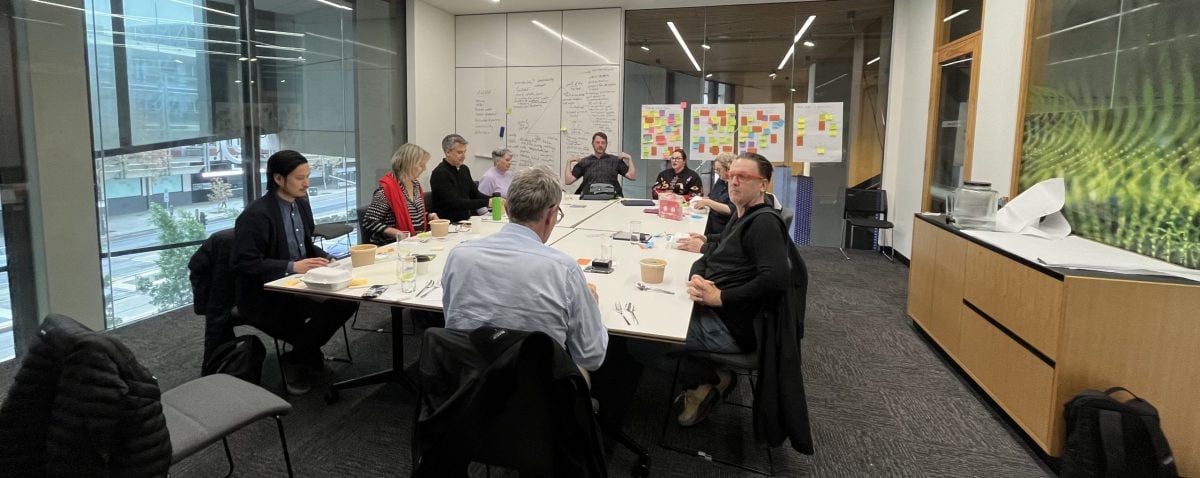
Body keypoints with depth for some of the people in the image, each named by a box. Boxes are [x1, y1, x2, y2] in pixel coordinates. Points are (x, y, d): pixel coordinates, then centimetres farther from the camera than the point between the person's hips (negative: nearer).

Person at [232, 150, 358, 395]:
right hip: (264, 296, -8)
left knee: (349, 299, -17)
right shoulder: (255, 215, -17)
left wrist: (327, 260, -1)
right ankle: (296, 360, -4)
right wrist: (292, 267, -27)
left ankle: (308, 354, 4)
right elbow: (245, 264, -22)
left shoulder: (301, 203, 8)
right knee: (330, 307, -29)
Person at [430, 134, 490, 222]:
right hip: (449, 224, -8)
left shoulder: (464, 169, 12)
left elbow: (475, 194, 14)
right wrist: (486, 202, -24)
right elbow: (455, 203, -21)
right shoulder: (440, 173, -14)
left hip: (467, 220, 8)